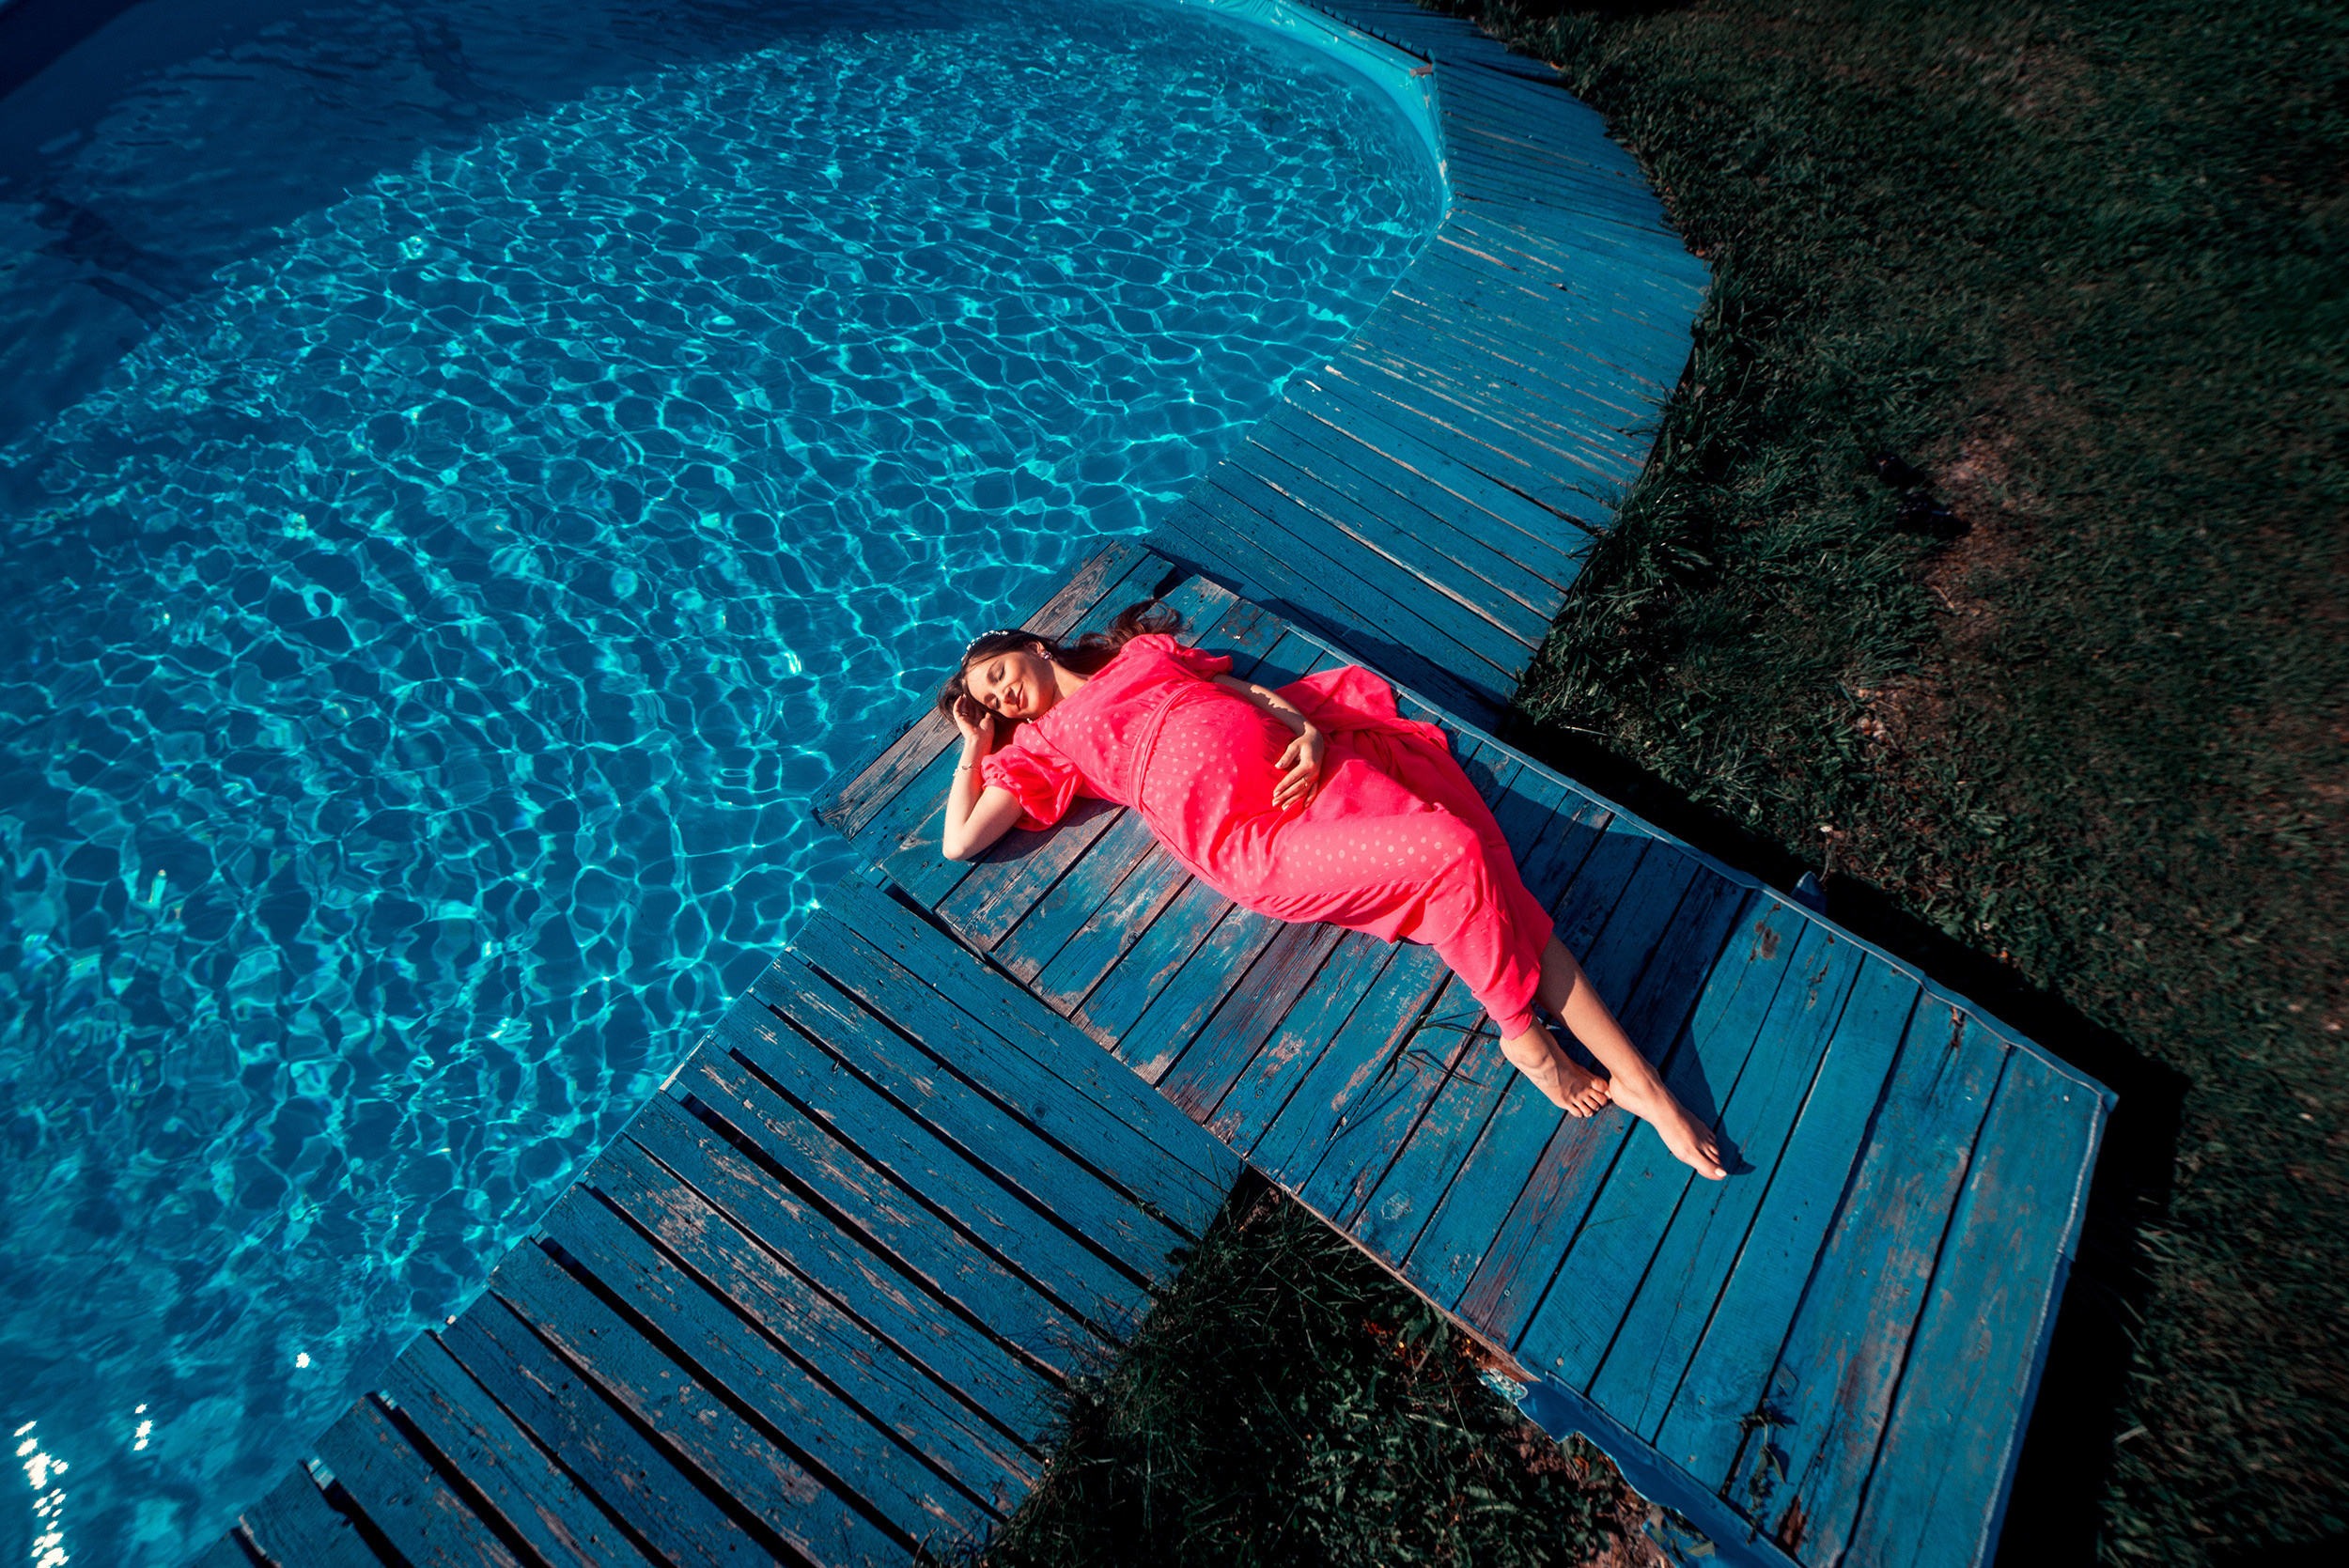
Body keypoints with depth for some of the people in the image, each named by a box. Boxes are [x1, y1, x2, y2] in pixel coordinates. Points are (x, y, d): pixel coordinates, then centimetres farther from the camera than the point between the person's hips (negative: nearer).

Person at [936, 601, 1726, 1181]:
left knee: (1500, 899, -10)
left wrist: (1308, 730, 1)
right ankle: (1523, 1036, -2)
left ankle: (1638, 1079, -4)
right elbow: (960, 842, 11)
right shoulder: (1040, 744, 17)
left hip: (1313, 770, 4)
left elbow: (1246, 690, 20)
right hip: (1253, 836, -4)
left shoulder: (1143, 652, 26)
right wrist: (973, 743, 20)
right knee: (1454, 854, -23)